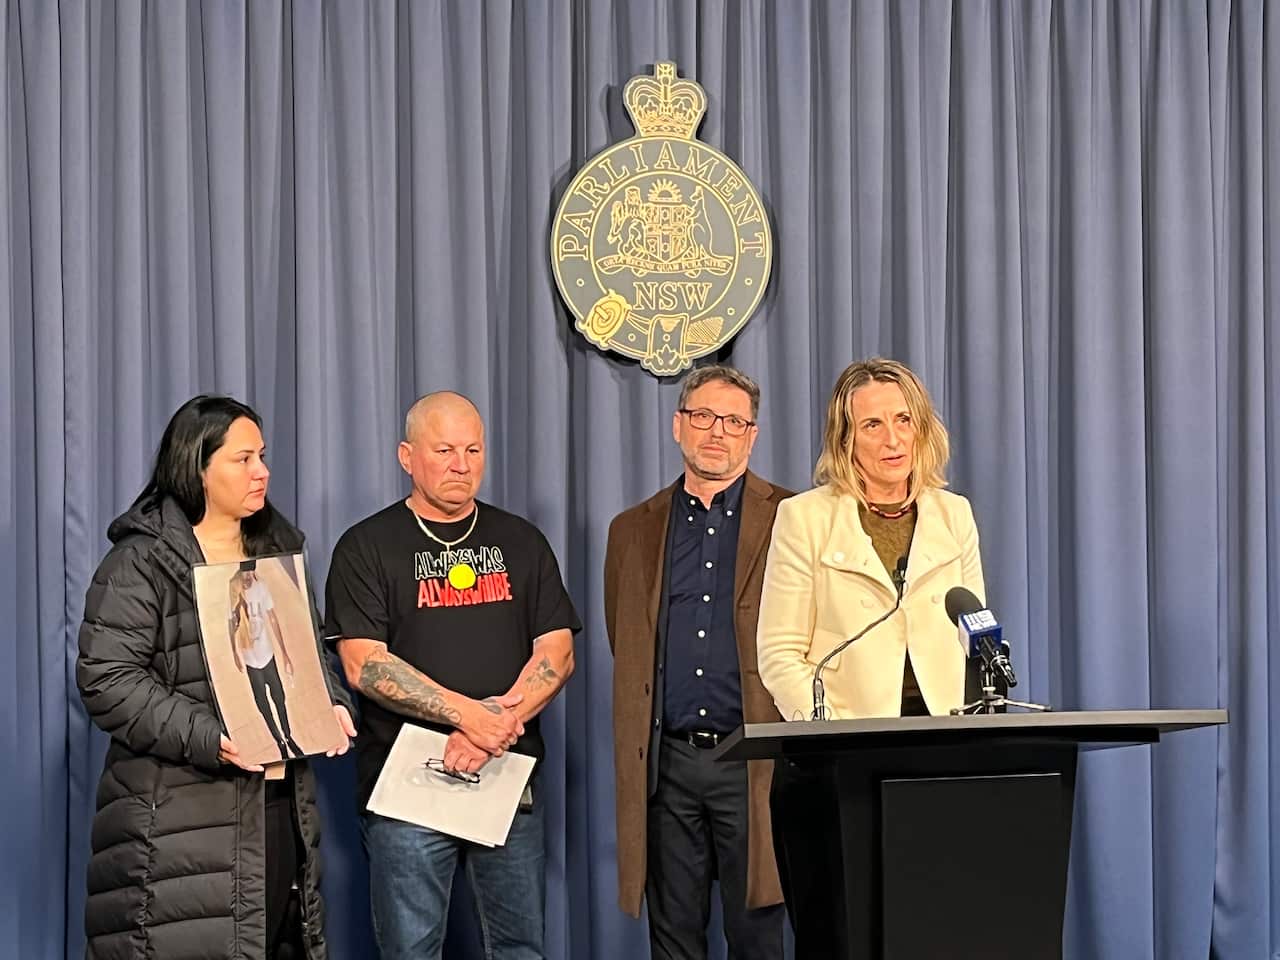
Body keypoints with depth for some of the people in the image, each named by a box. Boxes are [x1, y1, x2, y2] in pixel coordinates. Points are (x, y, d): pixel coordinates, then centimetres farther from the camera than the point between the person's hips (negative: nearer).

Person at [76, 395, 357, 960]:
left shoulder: (277, 552, 16)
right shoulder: (141, 562, -7)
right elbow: (108, 680, -13)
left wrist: (330, 705, 1)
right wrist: (208, 738, -23)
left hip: (281, 804, 7)